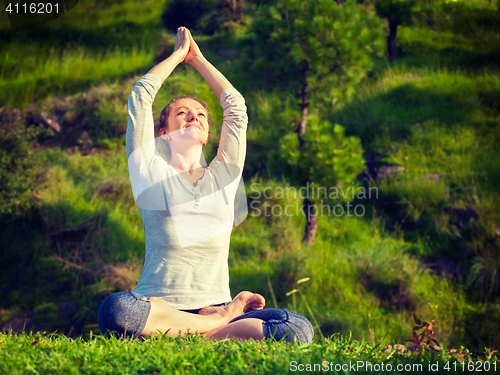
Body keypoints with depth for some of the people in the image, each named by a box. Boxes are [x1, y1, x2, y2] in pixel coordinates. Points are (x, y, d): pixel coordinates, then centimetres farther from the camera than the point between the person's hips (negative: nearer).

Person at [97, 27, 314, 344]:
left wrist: (197, 58, 29)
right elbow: (140, 97, 9)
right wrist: (178, 53, 23)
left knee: (298, 329, -26)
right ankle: (223, 320, -20)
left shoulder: (223, 176, 19)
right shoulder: (151, 174, 11)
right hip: (157, 307, -2)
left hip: (215, 304, 2)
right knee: (115, 310, -40)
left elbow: (236, 104, 20)